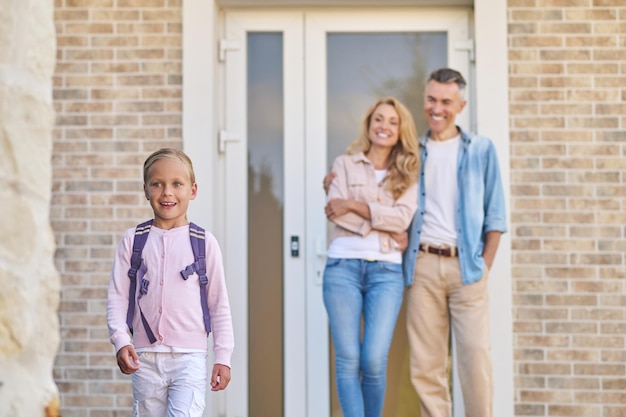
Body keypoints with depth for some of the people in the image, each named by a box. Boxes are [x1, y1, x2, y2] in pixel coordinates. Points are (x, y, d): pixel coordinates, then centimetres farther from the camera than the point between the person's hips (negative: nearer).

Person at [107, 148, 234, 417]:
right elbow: (117, 296, 4)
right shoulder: (132, 241, 4)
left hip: (189, 357, -2)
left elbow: (219, 304, 5)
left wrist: (223, 356, 3)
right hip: (145, 357, 2)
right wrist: (121, 341, -10)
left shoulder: (204, 242, 1)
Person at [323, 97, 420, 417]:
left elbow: (402, 218, -4)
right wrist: (385, 225, -7)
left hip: (387, 271, 1)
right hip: (343, 267, 0)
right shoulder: (345, 165, 11)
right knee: (348, 360, -5)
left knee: (374, 361, -8)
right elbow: (337, 214, -4)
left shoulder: (407, 174, 14)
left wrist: (355, 205, -8)